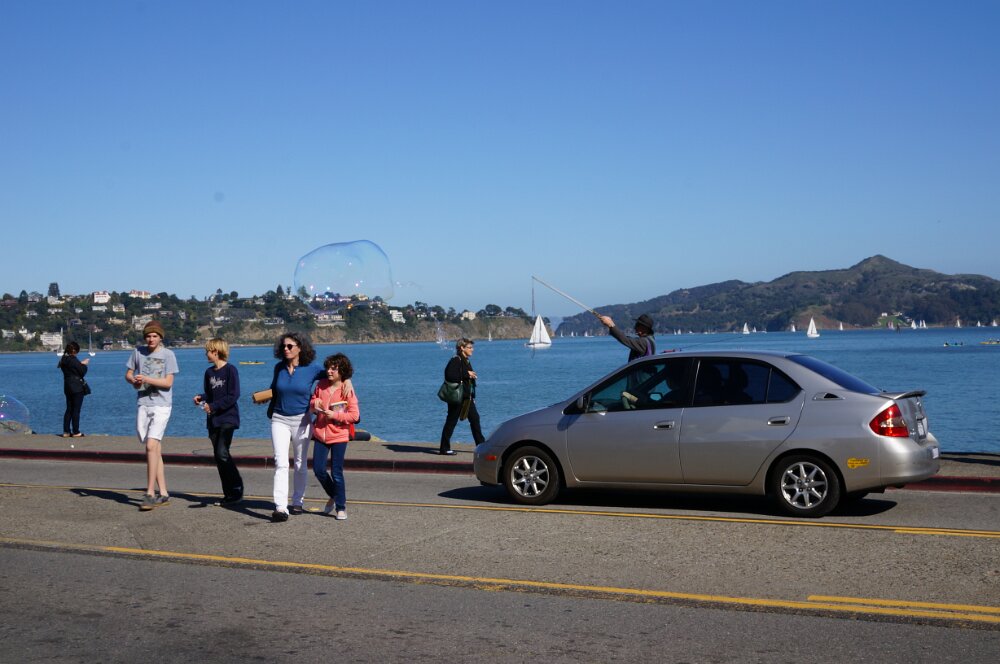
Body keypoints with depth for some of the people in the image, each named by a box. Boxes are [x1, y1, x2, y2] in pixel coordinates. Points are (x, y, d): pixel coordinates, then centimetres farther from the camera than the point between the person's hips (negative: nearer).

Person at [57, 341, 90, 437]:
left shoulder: (63, 359, 7)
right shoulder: (73, 360, -17)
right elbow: (82, 372, -13)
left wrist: (81, 364, 11)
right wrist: (84, 365, 4)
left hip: (68, 387, 8)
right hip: (77, 388, -8)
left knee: (69, 409, 12)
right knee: (76, 410, -2)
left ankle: (66, 431, 11)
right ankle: (76, 432, 1)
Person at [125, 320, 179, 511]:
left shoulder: (168, 355, -3)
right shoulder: (138, 352, 8)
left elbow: (168, 382, -7)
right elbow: (128, 374, 15)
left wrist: (146, 379, -18)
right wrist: (134, 381, -7)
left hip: (161, 405, -4)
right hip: (143, 404, 4)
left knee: (151, 446, -16)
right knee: (155, 450, 8)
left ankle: (150, 493, -12)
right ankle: (163, 494, 14)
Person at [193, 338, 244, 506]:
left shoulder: (230, 370, -9)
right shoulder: (209, 372, 12)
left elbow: (233, 396, -14)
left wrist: (213, 406, -18)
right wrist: (201, 398, 0)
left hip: (227, 418, -7)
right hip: (213, 420, 8)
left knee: (222, 453, -20)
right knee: (218, 456, 7)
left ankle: (237, 489, -8)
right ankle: (229, 493, 15)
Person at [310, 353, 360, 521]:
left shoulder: (347, 391, -9)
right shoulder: (321, 385, 5)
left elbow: (354, 416, -10)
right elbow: (313, 401, 19)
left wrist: (335, 415, -19)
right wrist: (314, 403, -5)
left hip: (339, 436, -5)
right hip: (320, 434, 5)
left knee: (336, 473, -3)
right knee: (318, 469, 2)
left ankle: (341, 508, 9)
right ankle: (334, 496, 27)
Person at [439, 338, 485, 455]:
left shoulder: (466, 361, 16)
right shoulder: (455, 361, -14)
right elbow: (449, 376, -27)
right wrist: (466, 375, -22)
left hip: (467, 397, 9)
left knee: (475, 419, 9)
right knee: (451, 422, -3)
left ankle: (481, 444, 16)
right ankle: (444, 448, 3)